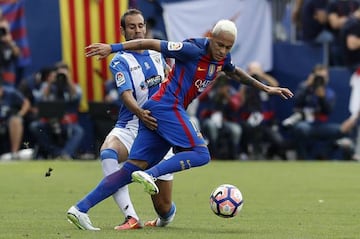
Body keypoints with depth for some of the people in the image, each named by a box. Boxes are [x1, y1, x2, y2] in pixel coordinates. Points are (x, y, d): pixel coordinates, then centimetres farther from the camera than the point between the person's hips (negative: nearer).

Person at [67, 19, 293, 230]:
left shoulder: (222, 58, 12)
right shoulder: (193, 49, -14)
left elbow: (236, 73, 36)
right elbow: (151, 44, -13)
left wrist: (266, 88, 40)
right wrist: (113, 48, -16)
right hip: (168, 106, -9)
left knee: (132, 168, 1)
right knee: (200, 154, -16)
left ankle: (81, 208, -5)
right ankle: (151, 174, -27)